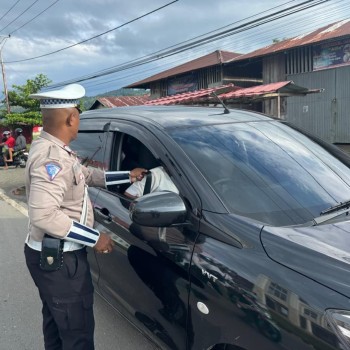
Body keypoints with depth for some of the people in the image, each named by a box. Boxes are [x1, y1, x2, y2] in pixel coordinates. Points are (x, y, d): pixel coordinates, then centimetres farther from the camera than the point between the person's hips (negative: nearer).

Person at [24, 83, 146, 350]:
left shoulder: (54, 150, 9)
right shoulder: (52, 157, -25)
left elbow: (89, 175, 18)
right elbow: (44, 215, -32)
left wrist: (128, 176, 19)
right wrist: (94, 238, -25)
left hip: (51, 254, 11)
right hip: (59, 258, -10)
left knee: (56, 322, 25)